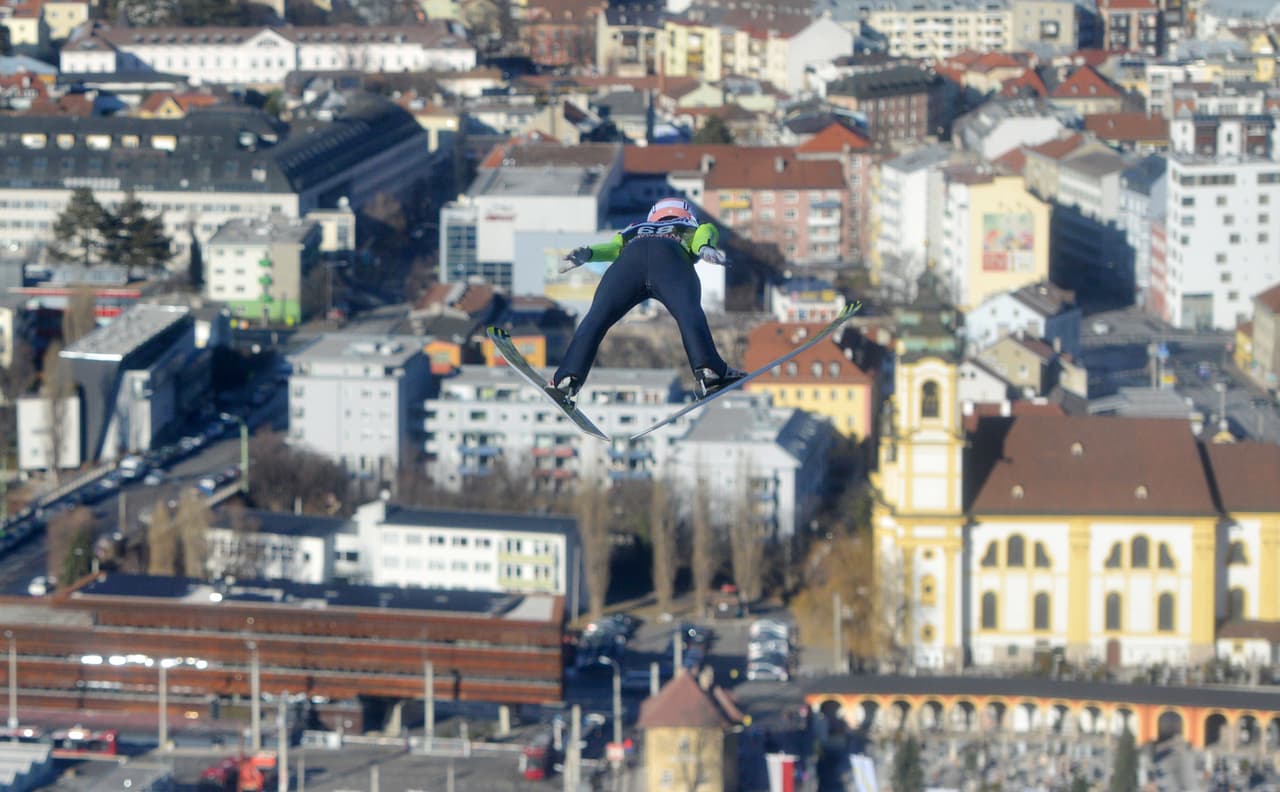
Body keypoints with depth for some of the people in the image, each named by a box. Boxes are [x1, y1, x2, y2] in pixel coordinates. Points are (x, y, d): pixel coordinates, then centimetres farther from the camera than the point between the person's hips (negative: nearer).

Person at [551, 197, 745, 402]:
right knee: (689, 314, -18)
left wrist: (587, 254, 5)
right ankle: (707, 369, -42)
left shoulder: (633, 232, 46)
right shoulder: (693, 232, 42)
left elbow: (613, 246, 23)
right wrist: (705, 248, -4)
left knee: (596, 318, -5)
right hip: (671, 259, -2)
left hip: (629, 258, 2)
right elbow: (707, 230, 17)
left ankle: (568, 378, -22)